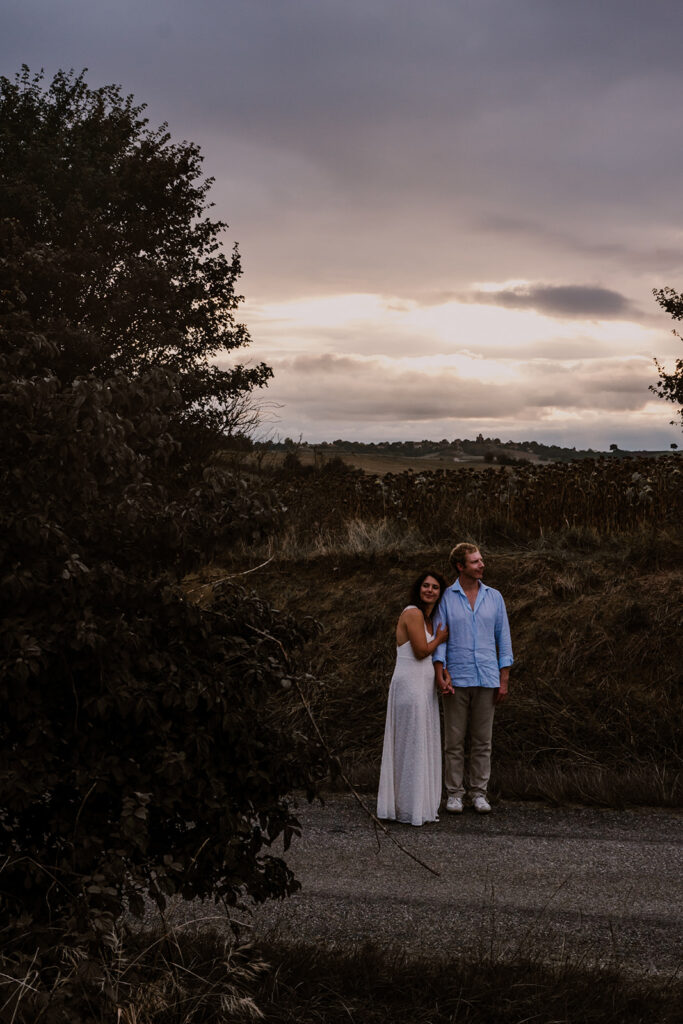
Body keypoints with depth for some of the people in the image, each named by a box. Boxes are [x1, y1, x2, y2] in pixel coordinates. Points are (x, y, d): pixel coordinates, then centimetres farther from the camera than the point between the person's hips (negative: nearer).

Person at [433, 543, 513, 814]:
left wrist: (504, 680, 2)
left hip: (487, 679, 2)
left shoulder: (494, 597, 6)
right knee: (453, 739, 3)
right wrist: (440, 674, -15)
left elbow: (503, 639, 8)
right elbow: (439, 639, -2)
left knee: (482, 740, 6)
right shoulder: (446, 598, 1)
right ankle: (454, 793, 12)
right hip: (456, 679, -2)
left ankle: (478, 792, 16)